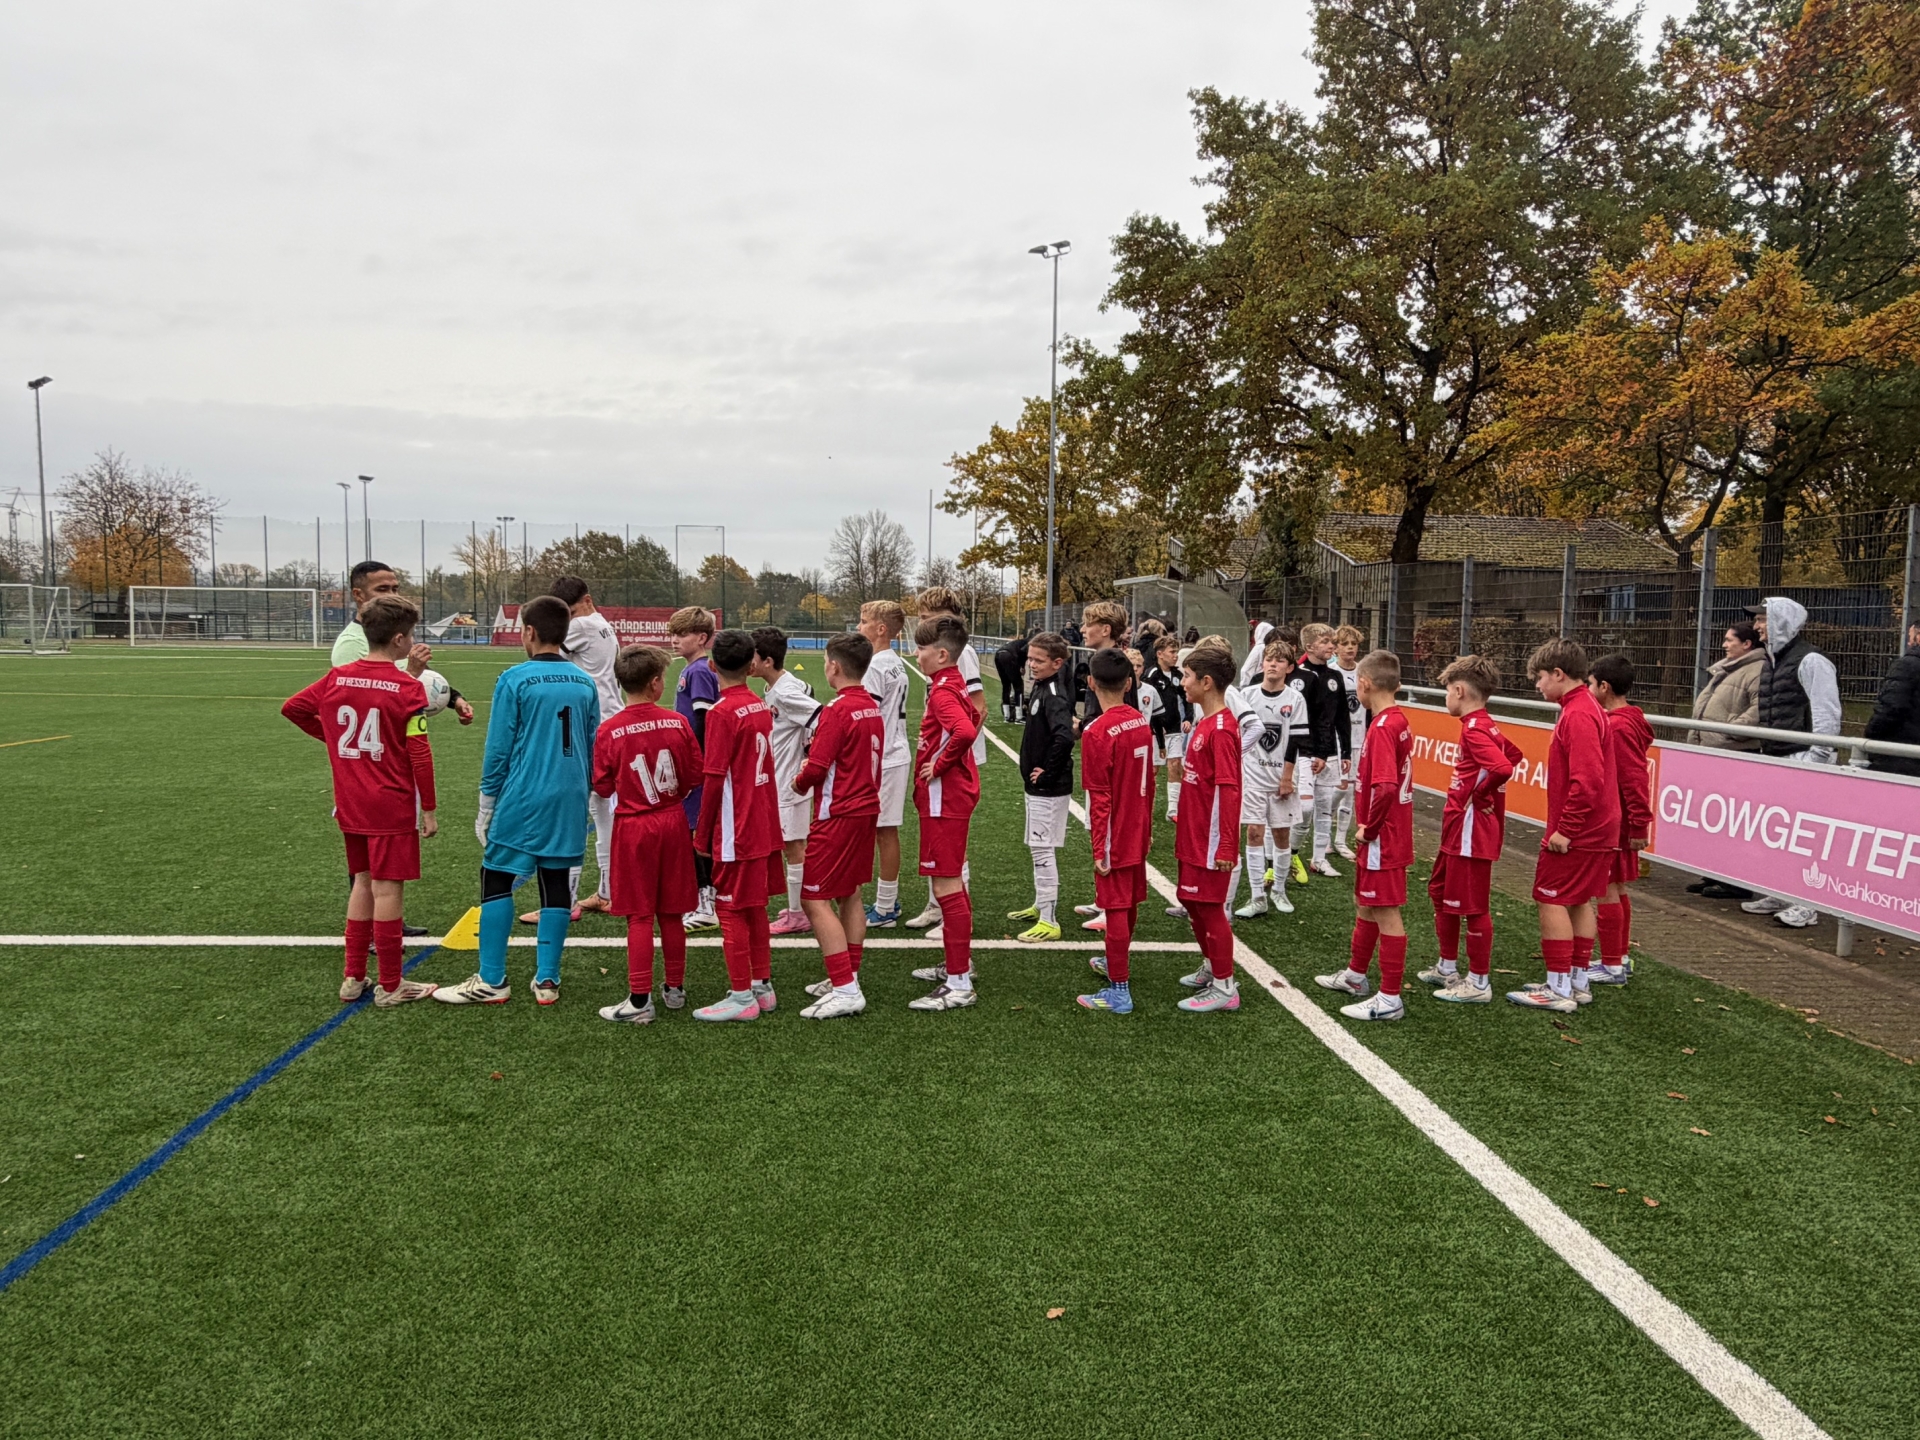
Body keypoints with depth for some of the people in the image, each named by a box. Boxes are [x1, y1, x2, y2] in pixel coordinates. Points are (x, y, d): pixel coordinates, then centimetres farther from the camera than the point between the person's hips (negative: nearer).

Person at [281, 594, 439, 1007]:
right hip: (393, 807, -6)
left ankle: (353, 977, 24)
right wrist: (429, 810, -7)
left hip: (351, 805, 6)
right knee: (387, 888, 0)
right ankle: (390, 985, 9)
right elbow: (419, 755, -14)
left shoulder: (336, 678, 2)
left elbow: (291, 708, 12)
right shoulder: (408, 688, -14)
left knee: (363, 882, 17)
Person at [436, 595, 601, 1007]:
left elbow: (498, 749, -6)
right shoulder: (585, 683, 6)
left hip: (521, 802, -5)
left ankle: (490, 982, 8)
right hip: (570, 803, 5)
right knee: (556, 883, 10)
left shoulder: (514, 680, -9)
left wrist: (487, 803, 4)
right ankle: (547, 980, 14)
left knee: (496, 882, 6)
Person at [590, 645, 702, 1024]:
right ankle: (675, 989, 25)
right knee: (672, 913, 14)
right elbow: (695, 773, -1)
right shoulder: (677, 723, -7)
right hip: (673, 823, 2)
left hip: (633, 826, -2)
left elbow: (602, 787, -6)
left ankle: (640, 1001, 4)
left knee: (639, 916, 3)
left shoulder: (609, 730, -12)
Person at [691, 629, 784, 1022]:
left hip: (735, 830, -8)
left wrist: (702, 833, -8)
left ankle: (742, 997, 7)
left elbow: (713, 778, -17)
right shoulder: (762, 707, 6)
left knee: (731, 911, 1)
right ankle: (762, 986, 25)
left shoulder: (722, 712, -16)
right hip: (764, 824, 8)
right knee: (755, 908, 16)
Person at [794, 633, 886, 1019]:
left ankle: (845, 991, -8)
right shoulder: (872, 707, 9)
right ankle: (848, 978, 25)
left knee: (815, 899, -5)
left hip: (838, 815, -9)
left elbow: (816, 767, -20)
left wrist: (799, 783, 0)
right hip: (866, 808, 9)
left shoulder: (837, 710, -18)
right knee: (850, 895, 17)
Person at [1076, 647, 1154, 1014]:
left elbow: (1099, 797, -19)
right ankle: (1114, 961, 41)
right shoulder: (1142, 722, 1)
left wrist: (1100, 849, -14)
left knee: (1116, 908, 0)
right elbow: (1149, 782, 10)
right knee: (1130, 904, 21)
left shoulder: (1097, 731, -20)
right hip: (1137, 833, 7)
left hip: (1113, 839, -7)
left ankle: (1119, 992, 7)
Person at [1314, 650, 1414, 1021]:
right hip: (1389, 834, 10)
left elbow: (1385, 787, -32)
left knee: (1387, 913, -2)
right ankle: (1355, 976, 38)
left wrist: (1368, 828, -18)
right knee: (1365, 906, 22)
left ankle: (1390, 999, 7)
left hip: (1381, 839, -10)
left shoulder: (1382, 727, -21)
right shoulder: (1399, 720, 9)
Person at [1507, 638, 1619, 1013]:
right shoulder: (1586, 708, 13)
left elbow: (1587, 781, -27)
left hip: (1574, 835, -10)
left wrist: (1565, 829, -22)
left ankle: (1559, 990, 1)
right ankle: (1577, 982, 23)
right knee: (1579, 902, 15)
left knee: (1552, 900, -3)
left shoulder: (1578, 715, -20)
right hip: (1597, 831, 10)